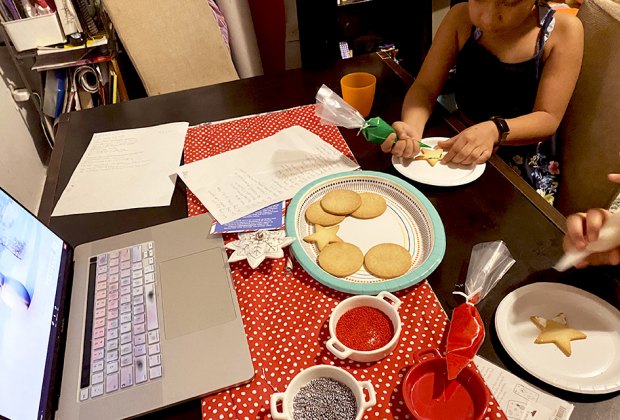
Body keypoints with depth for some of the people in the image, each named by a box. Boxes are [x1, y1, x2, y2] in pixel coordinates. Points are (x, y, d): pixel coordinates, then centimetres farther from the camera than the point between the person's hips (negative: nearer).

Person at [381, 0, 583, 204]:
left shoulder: (563, 30, -13)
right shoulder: (461, 18, -7)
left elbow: (548, 119, -16)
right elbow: (425, 87, -12)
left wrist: (495, 131, -36)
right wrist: (411, 127, -33)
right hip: (459, 155, 3)